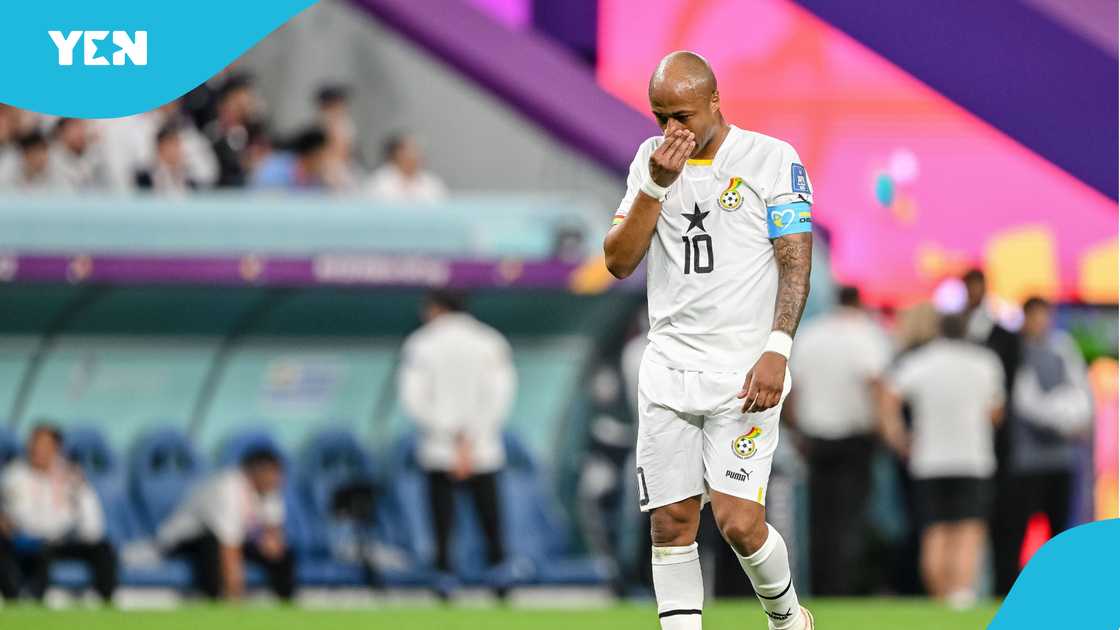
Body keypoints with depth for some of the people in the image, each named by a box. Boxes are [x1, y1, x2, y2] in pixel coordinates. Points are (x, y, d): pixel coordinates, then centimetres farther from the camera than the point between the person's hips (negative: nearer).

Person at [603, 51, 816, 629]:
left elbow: (796, 262, -5)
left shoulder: (771, 159, -3)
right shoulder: (650, 160, 10)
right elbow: (619, 263, 4)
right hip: (670, 365, 4)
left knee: (738, 522, -12)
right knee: (670, 521, -1)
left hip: (745, 367, -4)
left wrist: (777, 350, -16)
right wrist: (656, 187, -9)